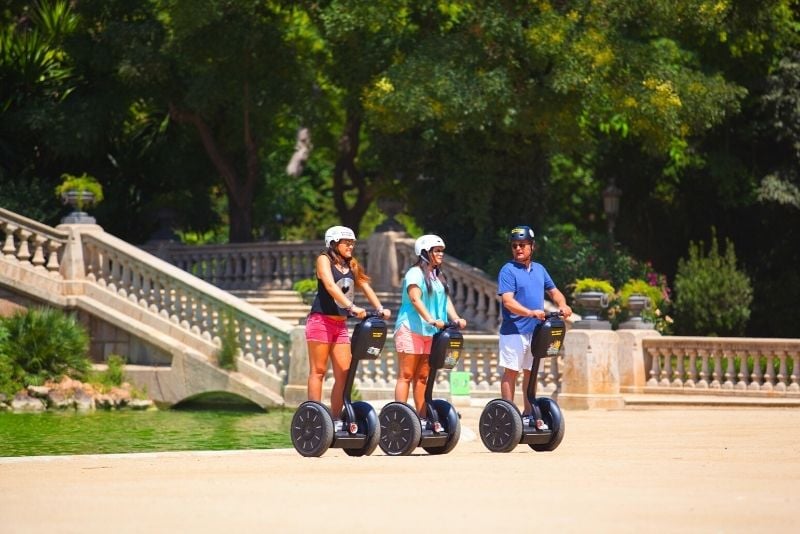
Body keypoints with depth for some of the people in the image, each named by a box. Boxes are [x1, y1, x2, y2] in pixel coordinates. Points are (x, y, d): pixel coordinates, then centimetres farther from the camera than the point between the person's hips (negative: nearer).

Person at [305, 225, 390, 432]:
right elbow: (330, 285, -20)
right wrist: (352, 307, -30)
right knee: (318, 371, -5)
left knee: (344, 373, 1)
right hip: (321, 320, -7)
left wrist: (380, 309, -6)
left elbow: (365, 287, 10)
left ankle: (336, 420, 5)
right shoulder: (324, 259, -5)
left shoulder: (351, 265, 15)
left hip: (340, 324, 7)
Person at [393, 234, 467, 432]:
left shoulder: (439, 277, 16)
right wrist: (431, 319, -32)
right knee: (406, 375, -7)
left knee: (423, 376, 9)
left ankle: (422, 418, 10)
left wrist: (455, 318, -9)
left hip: (430, 333, 7)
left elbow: (446, 300, 11)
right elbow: (415, 299, -20)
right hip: (410, 329, -7)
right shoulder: (415, 273, -8)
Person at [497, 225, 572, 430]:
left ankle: (528, 414, 18)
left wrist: (562, 305, -5)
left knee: (531, 373, 11)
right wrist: (531, 312, -32)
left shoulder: (539, 269, 13)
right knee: (511, 371, -3)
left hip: (537, 329, 6)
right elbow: (508, 301, -18)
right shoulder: (508, 271, -7)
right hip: (514, 330, -6)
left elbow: (553, 291, 18)